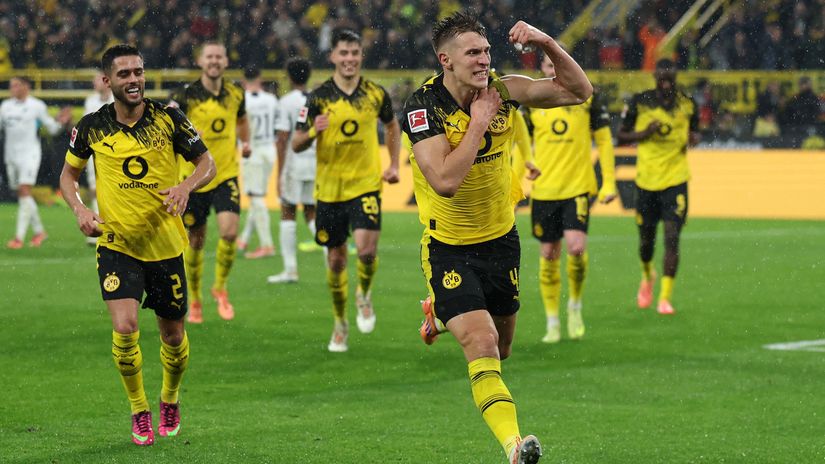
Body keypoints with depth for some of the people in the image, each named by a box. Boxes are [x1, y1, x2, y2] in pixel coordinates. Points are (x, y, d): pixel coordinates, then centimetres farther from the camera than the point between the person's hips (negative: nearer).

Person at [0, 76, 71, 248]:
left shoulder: (37, 105, -2)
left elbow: (52, 128, 4)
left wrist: (61, 122, -15)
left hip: (29, 154, -6)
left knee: (25, 192, -15)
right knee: (21, 195, 10)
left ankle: (19, 237, -18)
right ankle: (39, 231, 26)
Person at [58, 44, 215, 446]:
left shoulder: (169, 119, -5)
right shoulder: (92, 127, -3)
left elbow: (207, 163, 2)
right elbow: (68, 174, 11)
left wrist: (186, 186, -19)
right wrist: (79, 209, -8)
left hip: (165, 244, 1)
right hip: (116, 244, -1)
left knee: (173, 335, 10)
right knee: (125, 327, -18)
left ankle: (169, 401, 39)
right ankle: (139, 412, 2)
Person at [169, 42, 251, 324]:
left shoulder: (235, 94, 4)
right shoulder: (186, 96, -9)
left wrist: (245, 142, 7)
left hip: (226, 175, 2)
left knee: (229, 232, -17)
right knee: (195, 241, 6)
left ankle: (220, 287, 7)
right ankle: (194, 299, 25)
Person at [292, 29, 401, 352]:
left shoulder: (376, 94, -1)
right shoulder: (318, 97, -6)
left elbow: (392, 126, 19)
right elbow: (296, 144, -3)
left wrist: (394, 164, 9)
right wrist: (313, 131, -25)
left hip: (366, 184, 0)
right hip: (329, 188, 0)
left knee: (367, 247, -20)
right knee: (336, 258, 7)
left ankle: (364, 293, 12)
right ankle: (340, 322, 26)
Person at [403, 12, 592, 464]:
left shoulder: (501, 90, -9)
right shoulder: (424, 105, -22)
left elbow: (577, 91, -6)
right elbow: (446, 181, -32)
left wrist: (548, 44, -21)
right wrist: (479, 123, -27)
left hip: (500, 237, 5)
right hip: (448, 246, -5)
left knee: (500, 347, 21)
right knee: (482, 344, -23)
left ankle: (442, 316, 52)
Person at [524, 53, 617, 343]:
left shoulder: (586, 96, 1)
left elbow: (604, 139, 6)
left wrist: (609, 182, 0)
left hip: (578, 187, -2)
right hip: (543, 189, 2)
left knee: (576, 247, -17)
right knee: (549, 254, 4)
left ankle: (575, 306, 9)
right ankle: (552, 323, 16)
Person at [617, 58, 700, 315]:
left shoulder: (687, 104, 1)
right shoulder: (639, 102, -4)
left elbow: (693, 130, 17)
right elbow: (620, 137, 4)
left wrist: (693, 138, -7)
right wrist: (643, 134, -15)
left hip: (676, 180, -1)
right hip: (647, 179, 1)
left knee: (672, 238, -12)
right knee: (646, 239, 11)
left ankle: (665, 297, -7)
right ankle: (647, 277, 43)